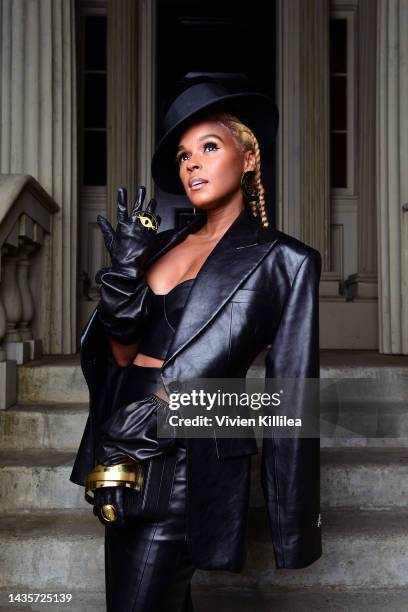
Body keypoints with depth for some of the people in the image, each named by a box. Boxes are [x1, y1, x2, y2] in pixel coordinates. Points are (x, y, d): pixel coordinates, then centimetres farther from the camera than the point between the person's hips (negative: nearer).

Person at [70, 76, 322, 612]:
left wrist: (296, 524, -5)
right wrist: (125, 271, -14)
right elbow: (123, 353, 3)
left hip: (189, 455, -6)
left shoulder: (284, 260, -7)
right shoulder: (165, 243, 9)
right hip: (122, 445, 6)